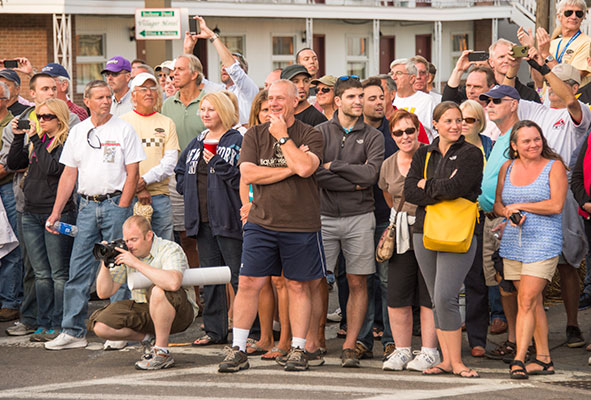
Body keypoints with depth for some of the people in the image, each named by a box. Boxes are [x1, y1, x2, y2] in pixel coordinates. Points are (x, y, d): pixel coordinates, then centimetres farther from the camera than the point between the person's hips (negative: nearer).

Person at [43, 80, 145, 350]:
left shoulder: (123, 129, -1)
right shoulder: (77, 132, 11)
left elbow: (132, 173, -4)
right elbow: (69, 174, 12)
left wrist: (121, 208, -12)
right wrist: (56, 211, 6)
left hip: (115, 204, -4)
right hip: (87, 206, 4)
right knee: (79, 270, 1)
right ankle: (73, 331, 4)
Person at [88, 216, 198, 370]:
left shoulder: (170, 250, -18)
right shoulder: (125, 254, 0)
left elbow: (173, 283, -41)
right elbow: (104, 293, 1)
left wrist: (137, 263, -35)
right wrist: (105, 264, -16)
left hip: (179, 311, -6)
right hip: (143, 309, 6)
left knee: (158, 291, -39)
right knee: (100, 325, -13)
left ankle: (162, 353, -23)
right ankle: (147, 338, 9)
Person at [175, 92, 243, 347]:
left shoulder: (237, 141, -5)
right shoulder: (196, 144, 17)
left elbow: (243, 176, -16)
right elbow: (180, 172, 26)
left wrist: (216, 163, -16)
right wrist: (191, 188, 9)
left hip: (227, 218, -7)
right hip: (202, 219, 7)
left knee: (239, 277, -7)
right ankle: (215, 330, 17)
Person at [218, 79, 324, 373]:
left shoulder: (310, 135, 0)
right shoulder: (255, 135, 7)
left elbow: (306, 167, -19)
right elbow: (248, 174, -7)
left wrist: (283, 137, -11)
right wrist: (290, 168, -11)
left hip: (301, 225, -2)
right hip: (261, 223, 2)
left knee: (299, 287, 6)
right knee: (248, 283, -2)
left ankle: (298, 349, 16)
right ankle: (237, 351, 5)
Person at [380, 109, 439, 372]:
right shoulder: (388, 165, 9)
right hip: (402, 235, 5)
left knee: (429, 295, -2)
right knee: (397, 295, 1)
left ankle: (429, 351, 5)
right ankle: (401, 350, 11)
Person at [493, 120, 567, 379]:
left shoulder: (554, 167, -2)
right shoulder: (507, 168, 11)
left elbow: (556, 205, -13)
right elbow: (498, 204, 15)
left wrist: (519, 205, -9)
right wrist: (509, 214, -7)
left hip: (543, 242, -5)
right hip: (512, 242, 5)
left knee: (527, 301, -13)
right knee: (533, 302, 8)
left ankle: (519, 360, -13)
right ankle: (544, 359, 14)